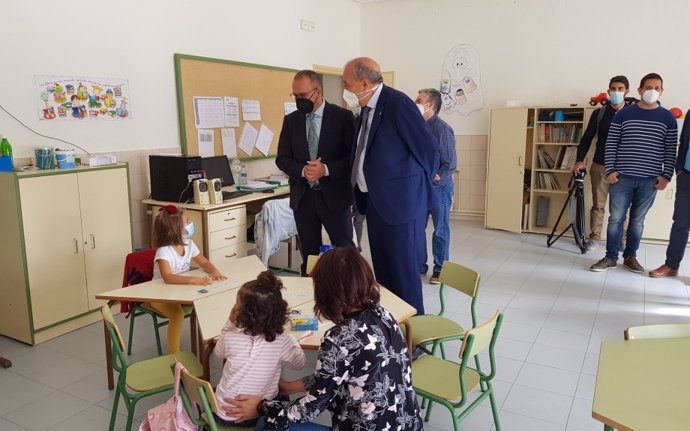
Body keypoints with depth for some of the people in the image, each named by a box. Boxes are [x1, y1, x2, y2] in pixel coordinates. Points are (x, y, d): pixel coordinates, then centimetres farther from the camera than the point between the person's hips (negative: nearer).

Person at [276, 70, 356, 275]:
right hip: (303, 197, 3)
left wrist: (326, 169, -21)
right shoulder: (290, 120, 7)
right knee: (309, 256, 11)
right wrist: (302, 170, -14)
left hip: (333, 196, -3)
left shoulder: (343, 116, -4)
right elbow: (282, 158, 5)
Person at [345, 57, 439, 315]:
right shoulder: (368, 108, 10)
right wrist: (364, 193, 14)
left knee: (404, 272, 1)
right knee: (382, 271, 18)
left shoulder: (398, 103, -16)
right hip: (375, 202, 9)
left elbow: (429, 149, -14)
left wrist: (417, 187, -1)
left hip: (400, 202, -9)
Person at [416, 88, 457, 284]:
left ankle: (440, 269, 20)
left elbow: (450, 164, -13)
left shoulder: (442, 129, -14)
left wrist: (434, 179, -18)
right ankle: (419, 265, 27)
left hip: (438, 187, -6)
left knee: (440, 230, 7)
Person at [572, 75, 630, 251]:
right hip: (600, 166, 0)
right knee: (598, 204, 5)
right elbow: (587, 138, 3)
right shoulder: (599, 113, 4)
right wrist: (580, 160, -9)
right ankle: (594, 237, 15)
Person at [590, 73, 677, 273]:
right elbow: (611, 144, 1)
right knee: (616, 219, 1)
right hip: (622, 178, -1)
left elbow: (671, 150, 5)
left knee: (637, 220, 10)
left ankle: (630, 256, 23)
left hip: (650, 180, 1)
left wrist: (666, 175, -3)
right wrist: (610, 170, -7)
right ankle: (611, 257, 12)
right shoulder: (623, 114, 2)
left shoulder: (668, 118, 5)